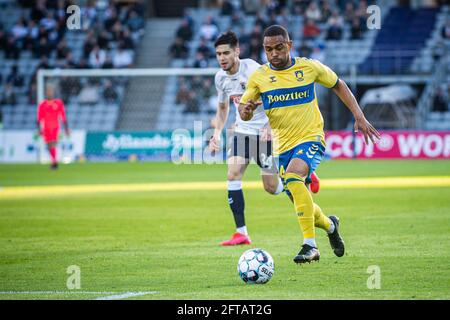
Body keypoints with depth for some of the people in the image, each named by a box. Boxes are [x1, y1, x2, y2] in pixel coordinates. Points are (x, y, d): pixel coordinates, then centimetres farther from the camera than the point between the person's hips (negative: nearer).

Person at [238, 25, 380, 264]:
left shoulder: (309, 67, -3)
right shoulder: (259, 77, -1)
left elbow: (338, 85, 12)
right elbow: (243, 113, 4)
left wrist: (359, 117, 7)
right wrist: (246, 111, -21)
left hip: (311, 138, -4)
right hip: (283, 146, 4)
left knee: (293, 177, -33)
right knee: (301, 206, 9)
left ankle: (310, 245, -32)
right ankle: (329, 225, 45)